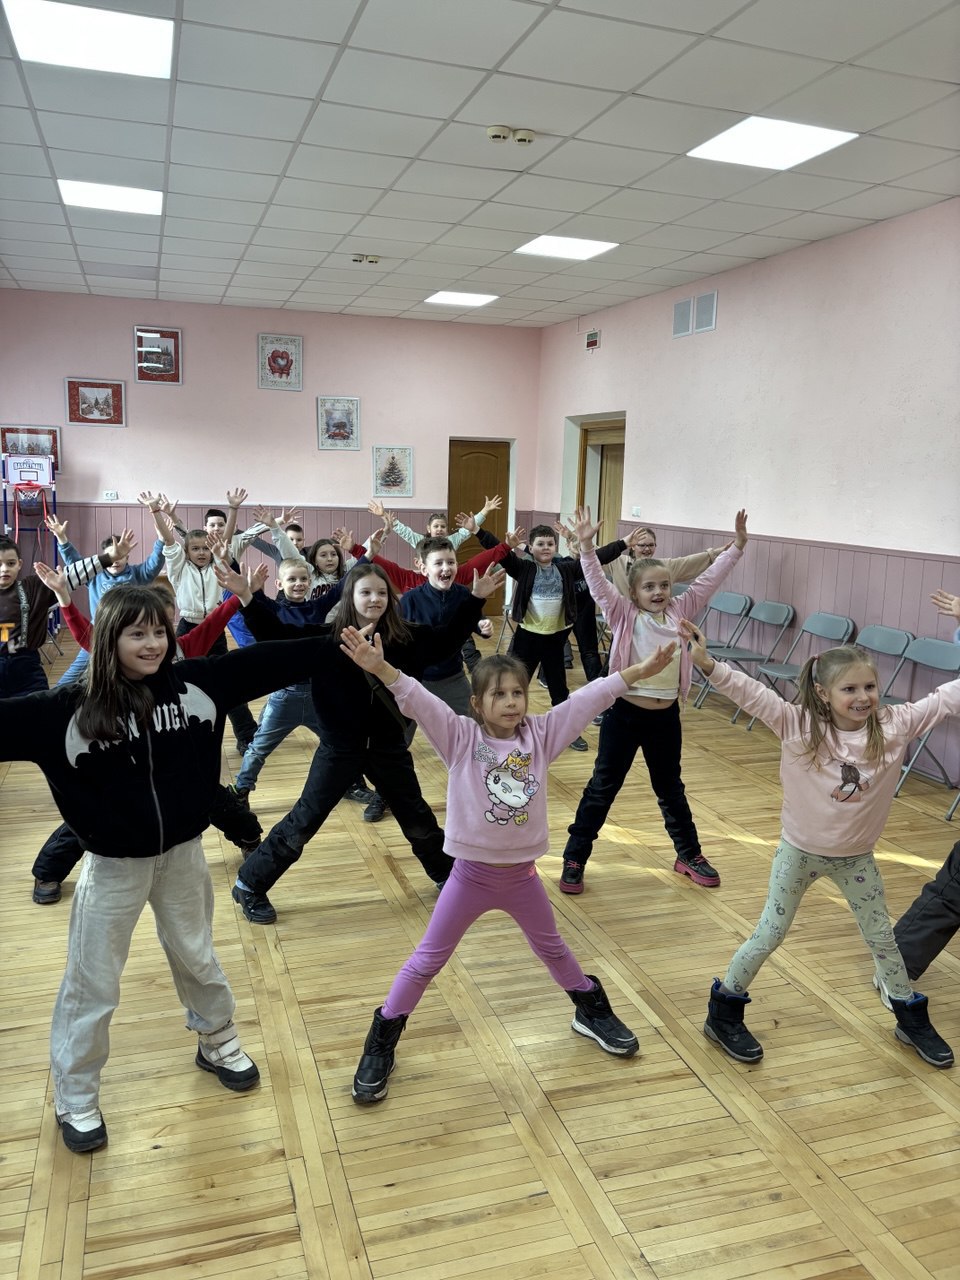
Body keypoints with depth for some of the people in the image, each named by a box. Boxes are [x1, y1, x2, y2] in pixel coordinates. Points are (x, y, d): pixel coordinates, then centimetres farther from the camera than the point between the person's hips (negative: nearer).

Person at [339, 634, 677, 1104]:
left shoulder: (540, 734, -7)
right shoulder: (461, 736, -15)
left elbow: (589, 698, -9)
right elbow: (418, 702, -29)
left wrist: (639, 671, -12)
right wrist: (381, 669, -45)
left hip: (522, 874, 3)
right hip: (471, 874, -3)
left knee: (552, 948, 26)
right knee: (427, 960, 9)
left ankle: (591, 1010, 50)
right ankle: (381, 1043, 26)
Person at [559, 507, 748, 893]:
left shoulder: (680, 611, 3)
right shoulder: (624, 615, -6)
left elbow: (709, 579, 5)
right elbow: (598, 583, -17)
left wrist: (737, 545, 2)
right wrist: (586, 546, -29)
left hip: (666, 716, 4)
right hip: (625, 713, -3)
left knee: (670, 788, 20)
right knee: (602, 788, 4)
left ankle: (689, 855, 36)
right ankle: (574, 858, 13)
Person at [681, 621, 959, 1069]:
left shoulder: (895, 725, -16)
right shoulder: (797, 724, -23)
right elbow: (750, 692, -31)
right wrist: (707, 663, -45)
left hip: (856, 857, 3)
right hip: (800, 851, -2)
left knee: (882, 937, 19)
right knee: (770, 934, 9)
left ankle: (911, 1019, 43)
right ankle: (724, 1012, 27)